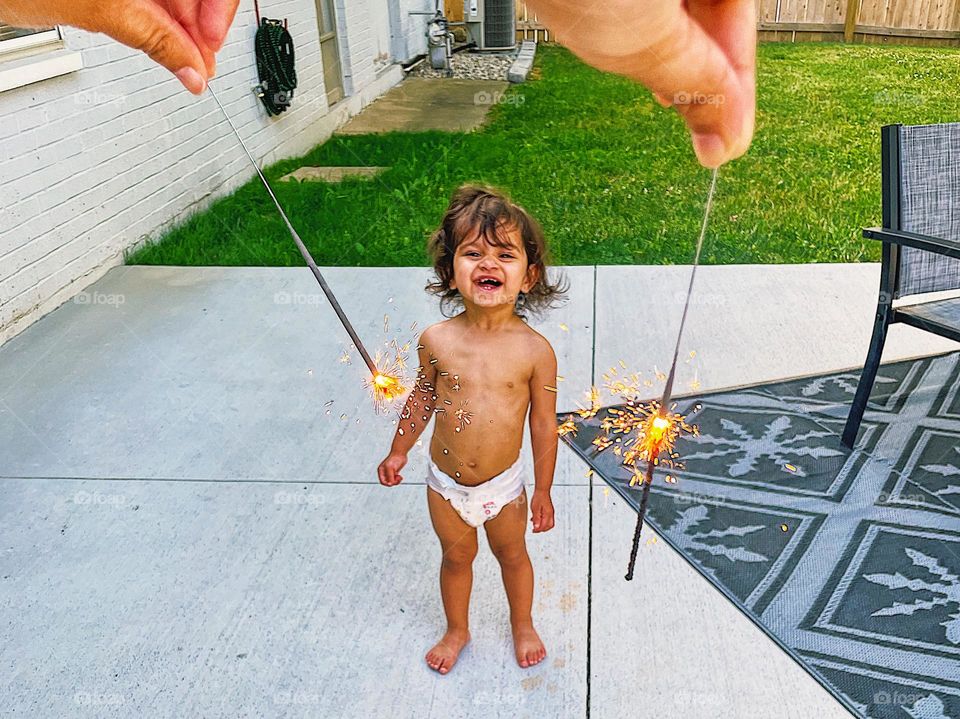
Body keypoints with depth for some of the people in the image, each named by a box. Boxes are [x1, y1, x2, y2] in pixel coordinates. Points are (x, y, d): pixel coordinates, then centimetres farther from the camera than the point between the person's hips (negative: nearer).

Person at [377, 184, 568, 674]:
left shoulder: (535, 350, -20)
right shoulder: (436, 341, -16)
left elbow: (543, 424, -10)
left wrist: (543, 491, -2)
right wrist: (398, 451, 12)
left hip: (505, 484, -1)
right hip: (445, 483, 1)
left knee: (512, 555, 23)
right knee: (456, 557, 23)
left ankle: (522, 625, 51)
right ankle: (457, 630, 50)